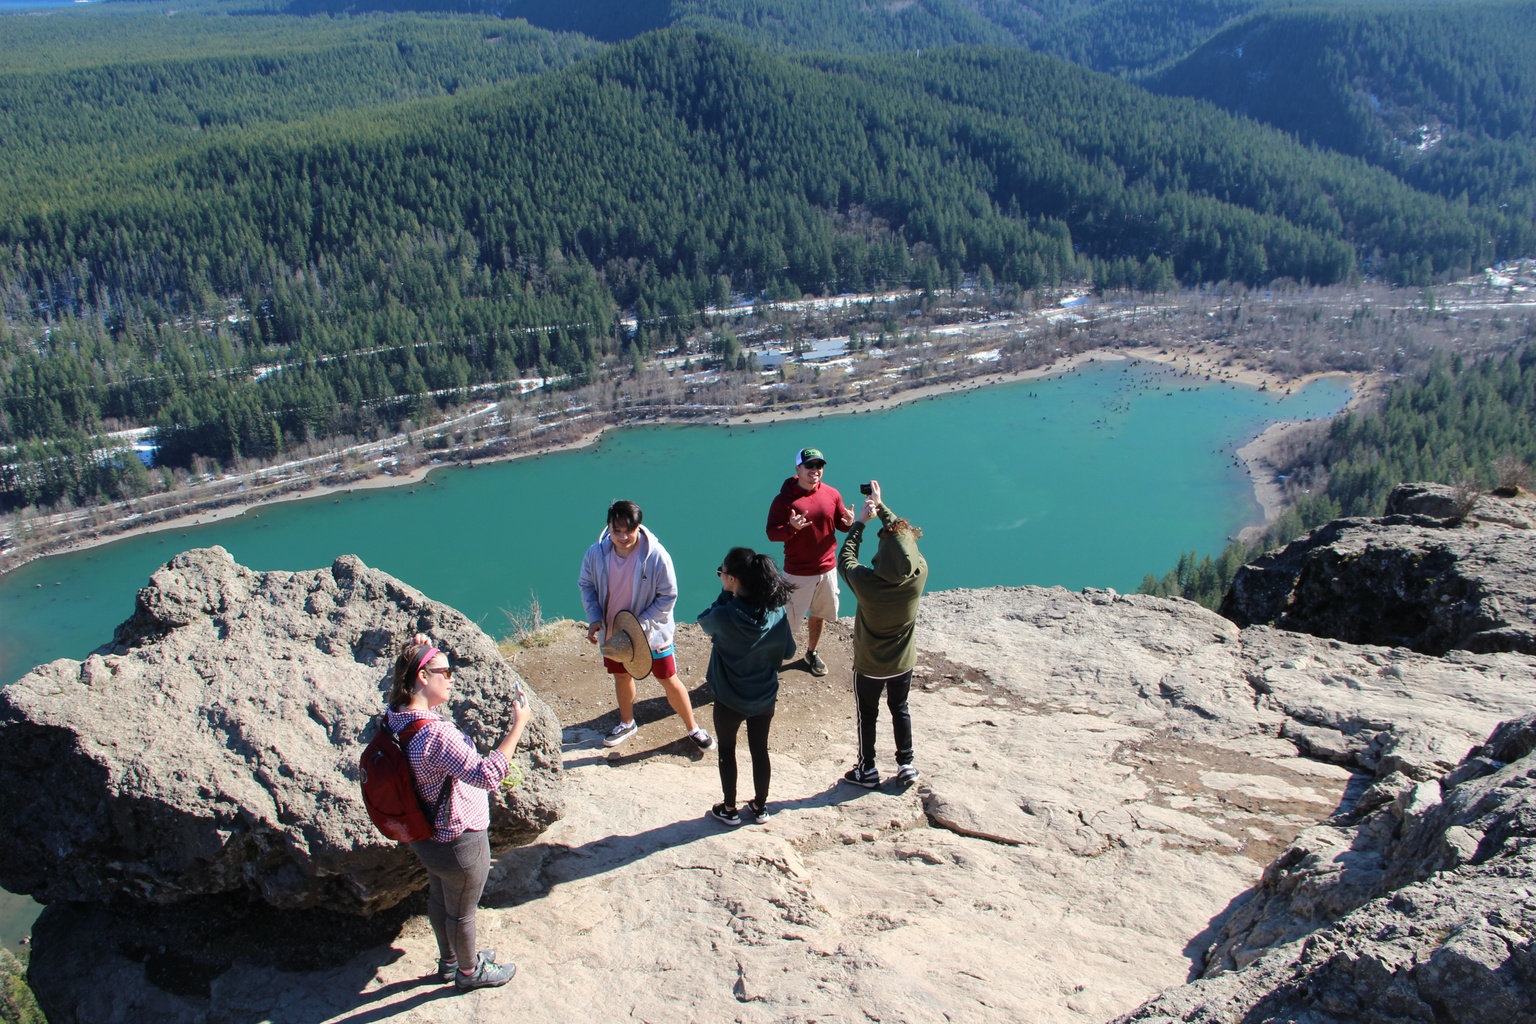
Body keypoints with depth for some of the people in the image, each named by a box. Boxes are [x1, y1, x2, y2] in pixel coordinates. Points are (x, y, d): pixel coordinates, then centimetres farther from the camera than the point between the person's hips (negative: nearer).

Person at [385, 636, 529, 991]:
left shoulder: (397, 715, -10)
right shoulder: (434, 733, -37)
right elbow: (487, 775, -39)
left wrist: (417, 653, -3)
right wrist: (517, 726, -36)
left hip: (426, 837, 9)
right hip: (459, 842, -9)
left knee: (439, 899, 29)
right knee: (462, 912, 17)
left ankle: (450, 960, 52)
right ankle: (469, 971, 41)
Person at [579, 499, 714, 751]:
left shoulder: (656, 555, -26)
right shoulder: (596, 553, -16)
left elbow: (668, 596, -17)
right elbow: (587, 586, 1)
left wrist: (639, 625, -23)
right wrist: (594, 618, -14)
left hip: (653, 632, -3)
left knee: (669, 681, 6)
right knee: (621, 676, 24)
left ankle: (693, 729, 27)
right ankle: (627, 723, 49)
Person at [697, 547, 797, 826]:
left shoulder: (724, 616, -29)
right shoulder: (777, 611, -16)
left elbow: (704, 621, -4)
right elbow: (788, 652, -2)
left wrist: (726, 594, -8)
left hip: (729, 700, -3)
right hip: (765, 698, 3)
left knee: (727, 751, 19)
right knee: (760, 750, 21)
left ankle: (729, 809, 33)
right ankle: (760, 807, 37)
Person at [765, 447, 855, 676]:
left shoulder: (832, 494, -2)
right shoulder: (785, 498, -14)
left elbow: (840, 523, 8)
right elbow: (771, 533, -15)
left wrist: (848, 523, -16)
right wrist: (791, 527, -34)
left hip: (827, 568, 5)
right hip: (798, 572, -5)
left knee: (818, 614, 20)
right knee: (787, 618, 3)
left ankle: (811, 653, 39)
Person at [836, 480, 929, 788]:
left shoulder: (866, 582, -35)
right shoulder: (920, 575, -26)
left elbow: (845, 558, -12)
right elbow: (905, 535, -8)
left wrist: (861, 522, -5)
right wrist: (881, 506, 2)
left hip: (870, 665, -3)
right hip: (903, 662, 3)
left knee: (867, 715, 19)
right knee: (900, 708, 26)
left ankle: (867, 771, 34)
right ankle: (906, 765, 38)